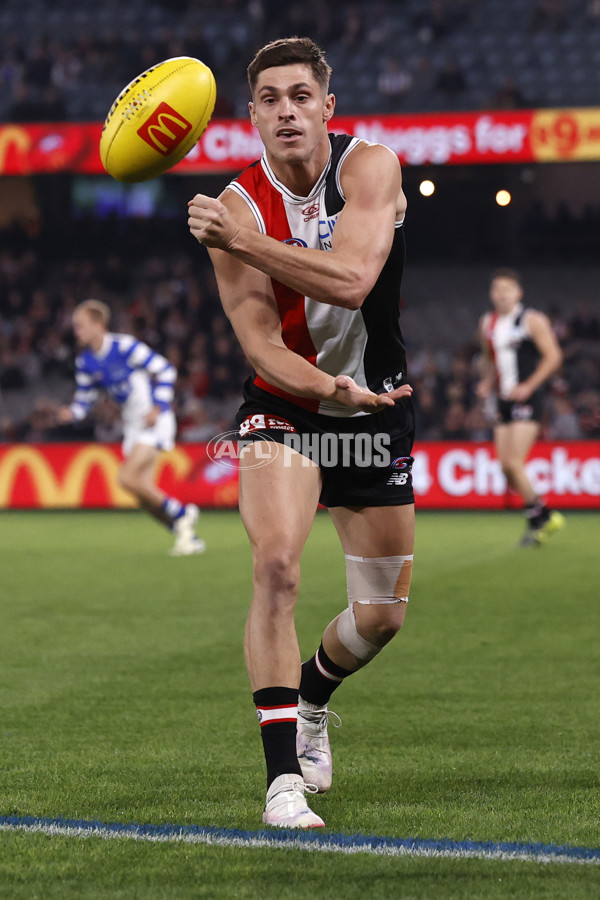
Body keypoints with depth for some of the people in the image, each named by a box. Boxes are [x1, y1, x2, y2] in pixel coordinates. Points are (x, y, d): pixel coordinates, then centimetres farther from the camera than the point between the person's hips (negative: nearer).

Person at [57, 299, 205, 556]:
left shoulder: (125, 347, -16)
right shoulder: (85, 363, 5)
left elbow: (165, 370, -12)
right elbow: (84, 398, 12)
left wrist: (159, 407, -20)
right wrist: (71, 414, -10)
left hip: (153, 420, -8)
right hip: (132, 424, 8)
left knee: (128, 478, -20)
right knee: (144, 496, 0)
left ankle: (180, 514, -3)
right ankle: (189, 538, 12)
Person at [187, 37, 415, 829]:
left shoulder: (371, 168, -14)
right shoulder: (238, 207, -12)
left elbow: (352, 280, -31)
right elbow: (260, 346, -17)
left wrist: (240, 241, -37)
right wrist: (330, 388, -34)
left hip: (377, 413, 2)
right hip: (284, 407, -2)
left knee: (382, 616, 9)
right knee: (276, 565, -27)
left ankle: (312, 697, 43)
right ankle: (284, 776, -24)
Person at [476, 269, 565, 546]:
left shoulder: (533, 321, -7)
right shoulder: (487, 323, 12)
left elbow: (553, 356, -8)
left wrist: (529, 386, -15)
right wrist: (487, 382, 8)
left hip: (527, 399, -7)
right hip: (503, 399, 7)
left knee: (514, 463, -16)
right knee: (506, 465, 2)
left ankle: (537, 518, 1)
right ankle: (545, 516, 17)